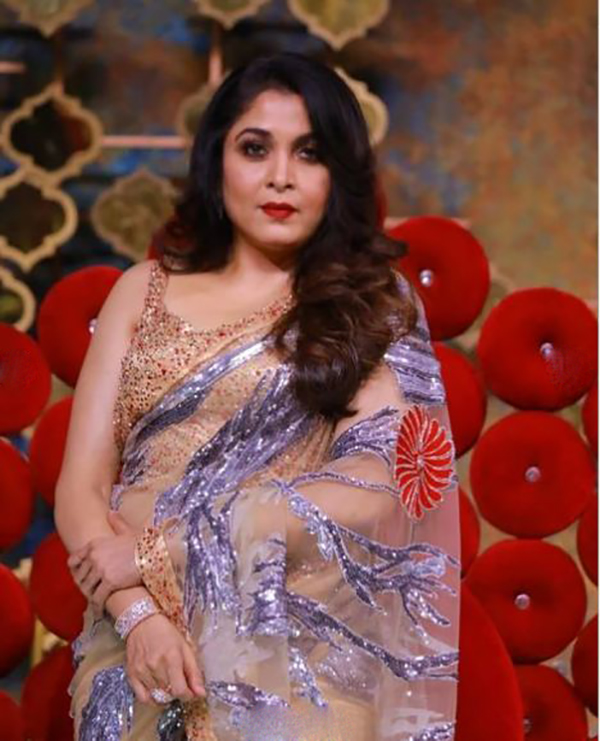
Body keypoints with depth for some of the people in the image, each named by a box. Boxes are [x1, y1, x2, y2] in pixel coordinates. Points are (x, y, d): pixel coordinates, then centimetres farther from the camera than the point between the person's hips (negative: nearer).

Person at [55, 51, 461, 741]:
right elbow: (80, 486, 6)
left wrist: (159, 548, -11)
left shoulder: (373, 306, 7)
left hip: (302, 643, -2)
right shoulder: (145, 291, 12)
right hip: (143, 638, 2)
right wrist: (137, 614, -12)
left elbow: (373, 489, -6)